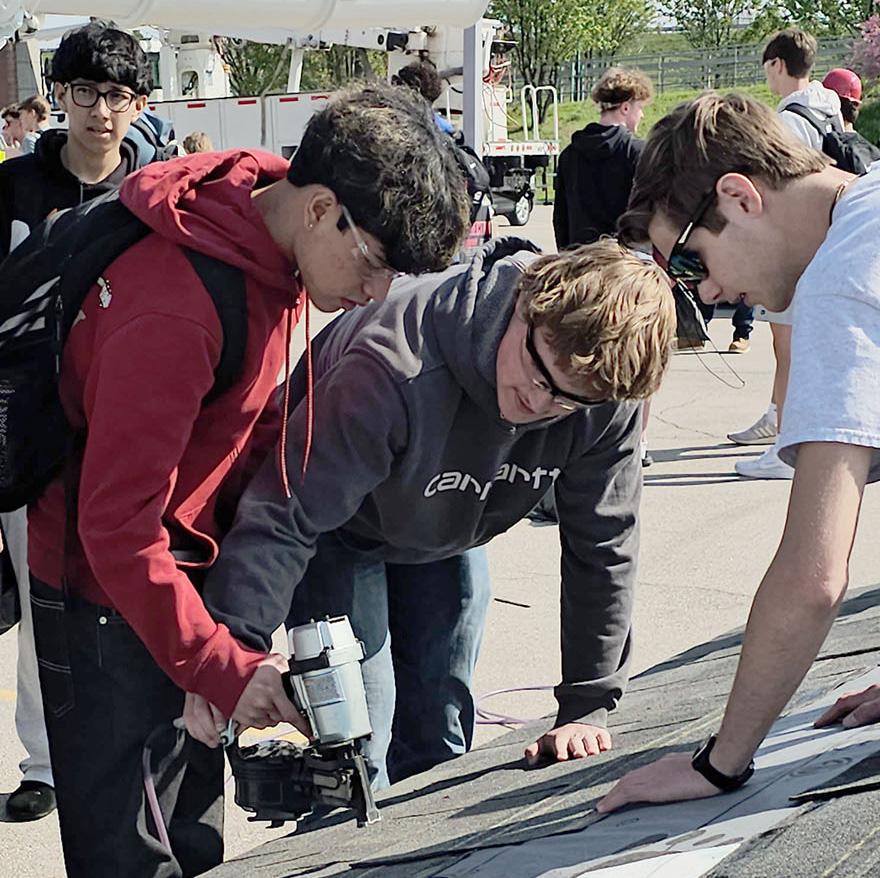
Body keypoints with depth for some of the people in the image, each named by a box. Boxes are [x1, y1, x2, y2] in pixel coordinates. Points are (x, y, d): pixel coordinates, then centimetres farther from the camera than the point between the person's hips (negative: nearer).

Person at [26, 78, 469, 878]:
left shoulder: (274, 249, -4)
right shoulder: (175, 307, -32)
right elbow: (116, 525, -28)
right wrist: (224, 668, -25)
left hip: (188, 565, 9)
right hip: (109, 593, -9)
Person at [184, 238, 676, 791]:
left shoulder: (609, 399, -28)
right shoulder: (399, 371, -44)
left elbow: (604, 546, -15)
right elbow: (287, 514, -40)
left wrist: (587, 708, -13)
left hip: (451, 534, 5)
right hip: (341, 528, -5)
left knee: (440, 743, 8)